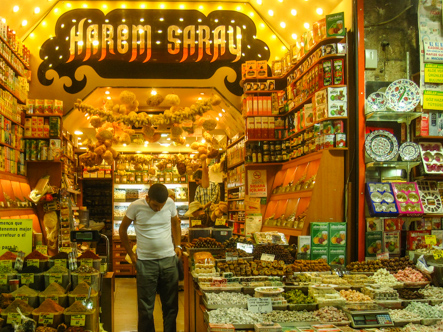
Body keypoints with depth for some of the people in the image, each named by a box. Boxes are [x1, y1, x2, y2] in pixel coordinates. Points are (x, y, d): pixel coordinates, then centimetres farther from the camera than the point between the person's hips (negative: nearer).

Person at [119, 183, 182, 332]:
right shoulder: (136, 206, -10)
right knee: (146, 307, 4)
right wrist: (131, 254, 2)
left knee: (171, 305, 10)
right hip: (145, 262, -2)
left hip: (169, 259, 3)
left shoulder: (170, 203, -2)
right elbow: (122, 229, 4)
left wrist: (177, 245, 10)